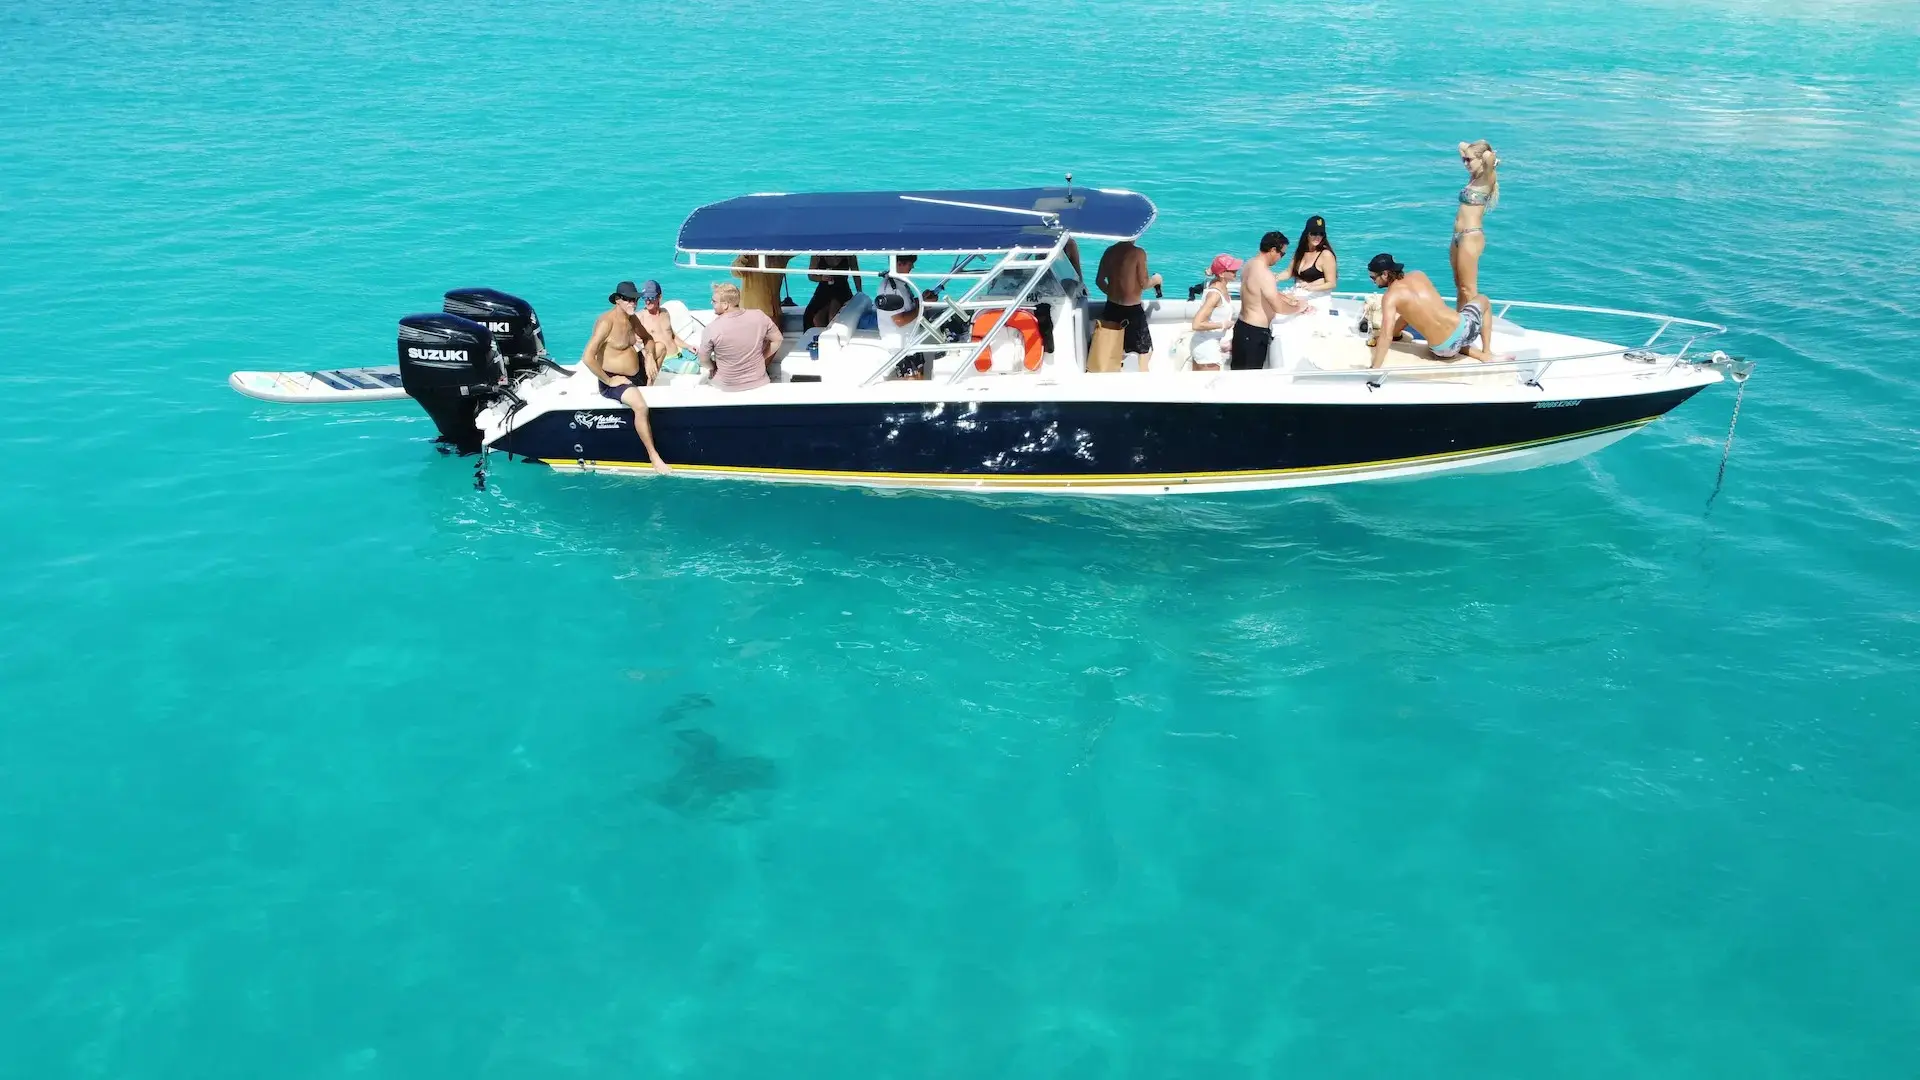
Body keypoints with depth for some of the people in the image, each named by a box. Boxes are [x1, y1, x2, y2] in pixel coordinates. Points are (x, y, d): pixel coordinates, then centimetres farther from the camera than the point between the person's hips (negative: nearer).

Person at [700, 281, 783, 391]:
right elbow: (777, 340, -2)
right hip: (758, 381, 1)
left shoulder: (713, 328, -23)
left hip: (726, 385, -1)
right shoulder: (759, 315, -15)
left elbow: (703, 359, -10)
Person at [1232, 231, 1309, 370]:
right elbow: (1279, 307, -23)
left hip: (1243, 326, 10)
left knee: (1240, 374, 16)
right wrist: (1298, 307, -5)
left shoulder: (1250, 264, 7)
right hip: (1254, 333, -10)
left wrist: (1290, 299, 11)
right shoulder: (1264, 274, -24)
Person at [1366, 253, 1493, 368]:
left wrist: (1374, 368, -21)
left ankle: (1482, 355, 17)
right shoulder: (1418, 275, 8)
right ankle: (1486, 353, 28)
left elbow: (1387, 336, -20)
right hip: (1464, 327, 4)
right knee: (1483, 300, 39)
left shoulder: (1390, 297, -10)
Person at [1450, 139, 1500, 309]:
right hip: (1459, 236, 9)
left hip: (1471, 236, -9)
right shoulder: (1474, 176, 12)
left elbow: (1489, 157, -33)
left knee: (1468, 288, -4)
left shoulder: (1487, 179, -11)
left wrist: (1489, 156, -11)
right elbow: (1462, 146, 25)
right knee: (1459, 284, 16)